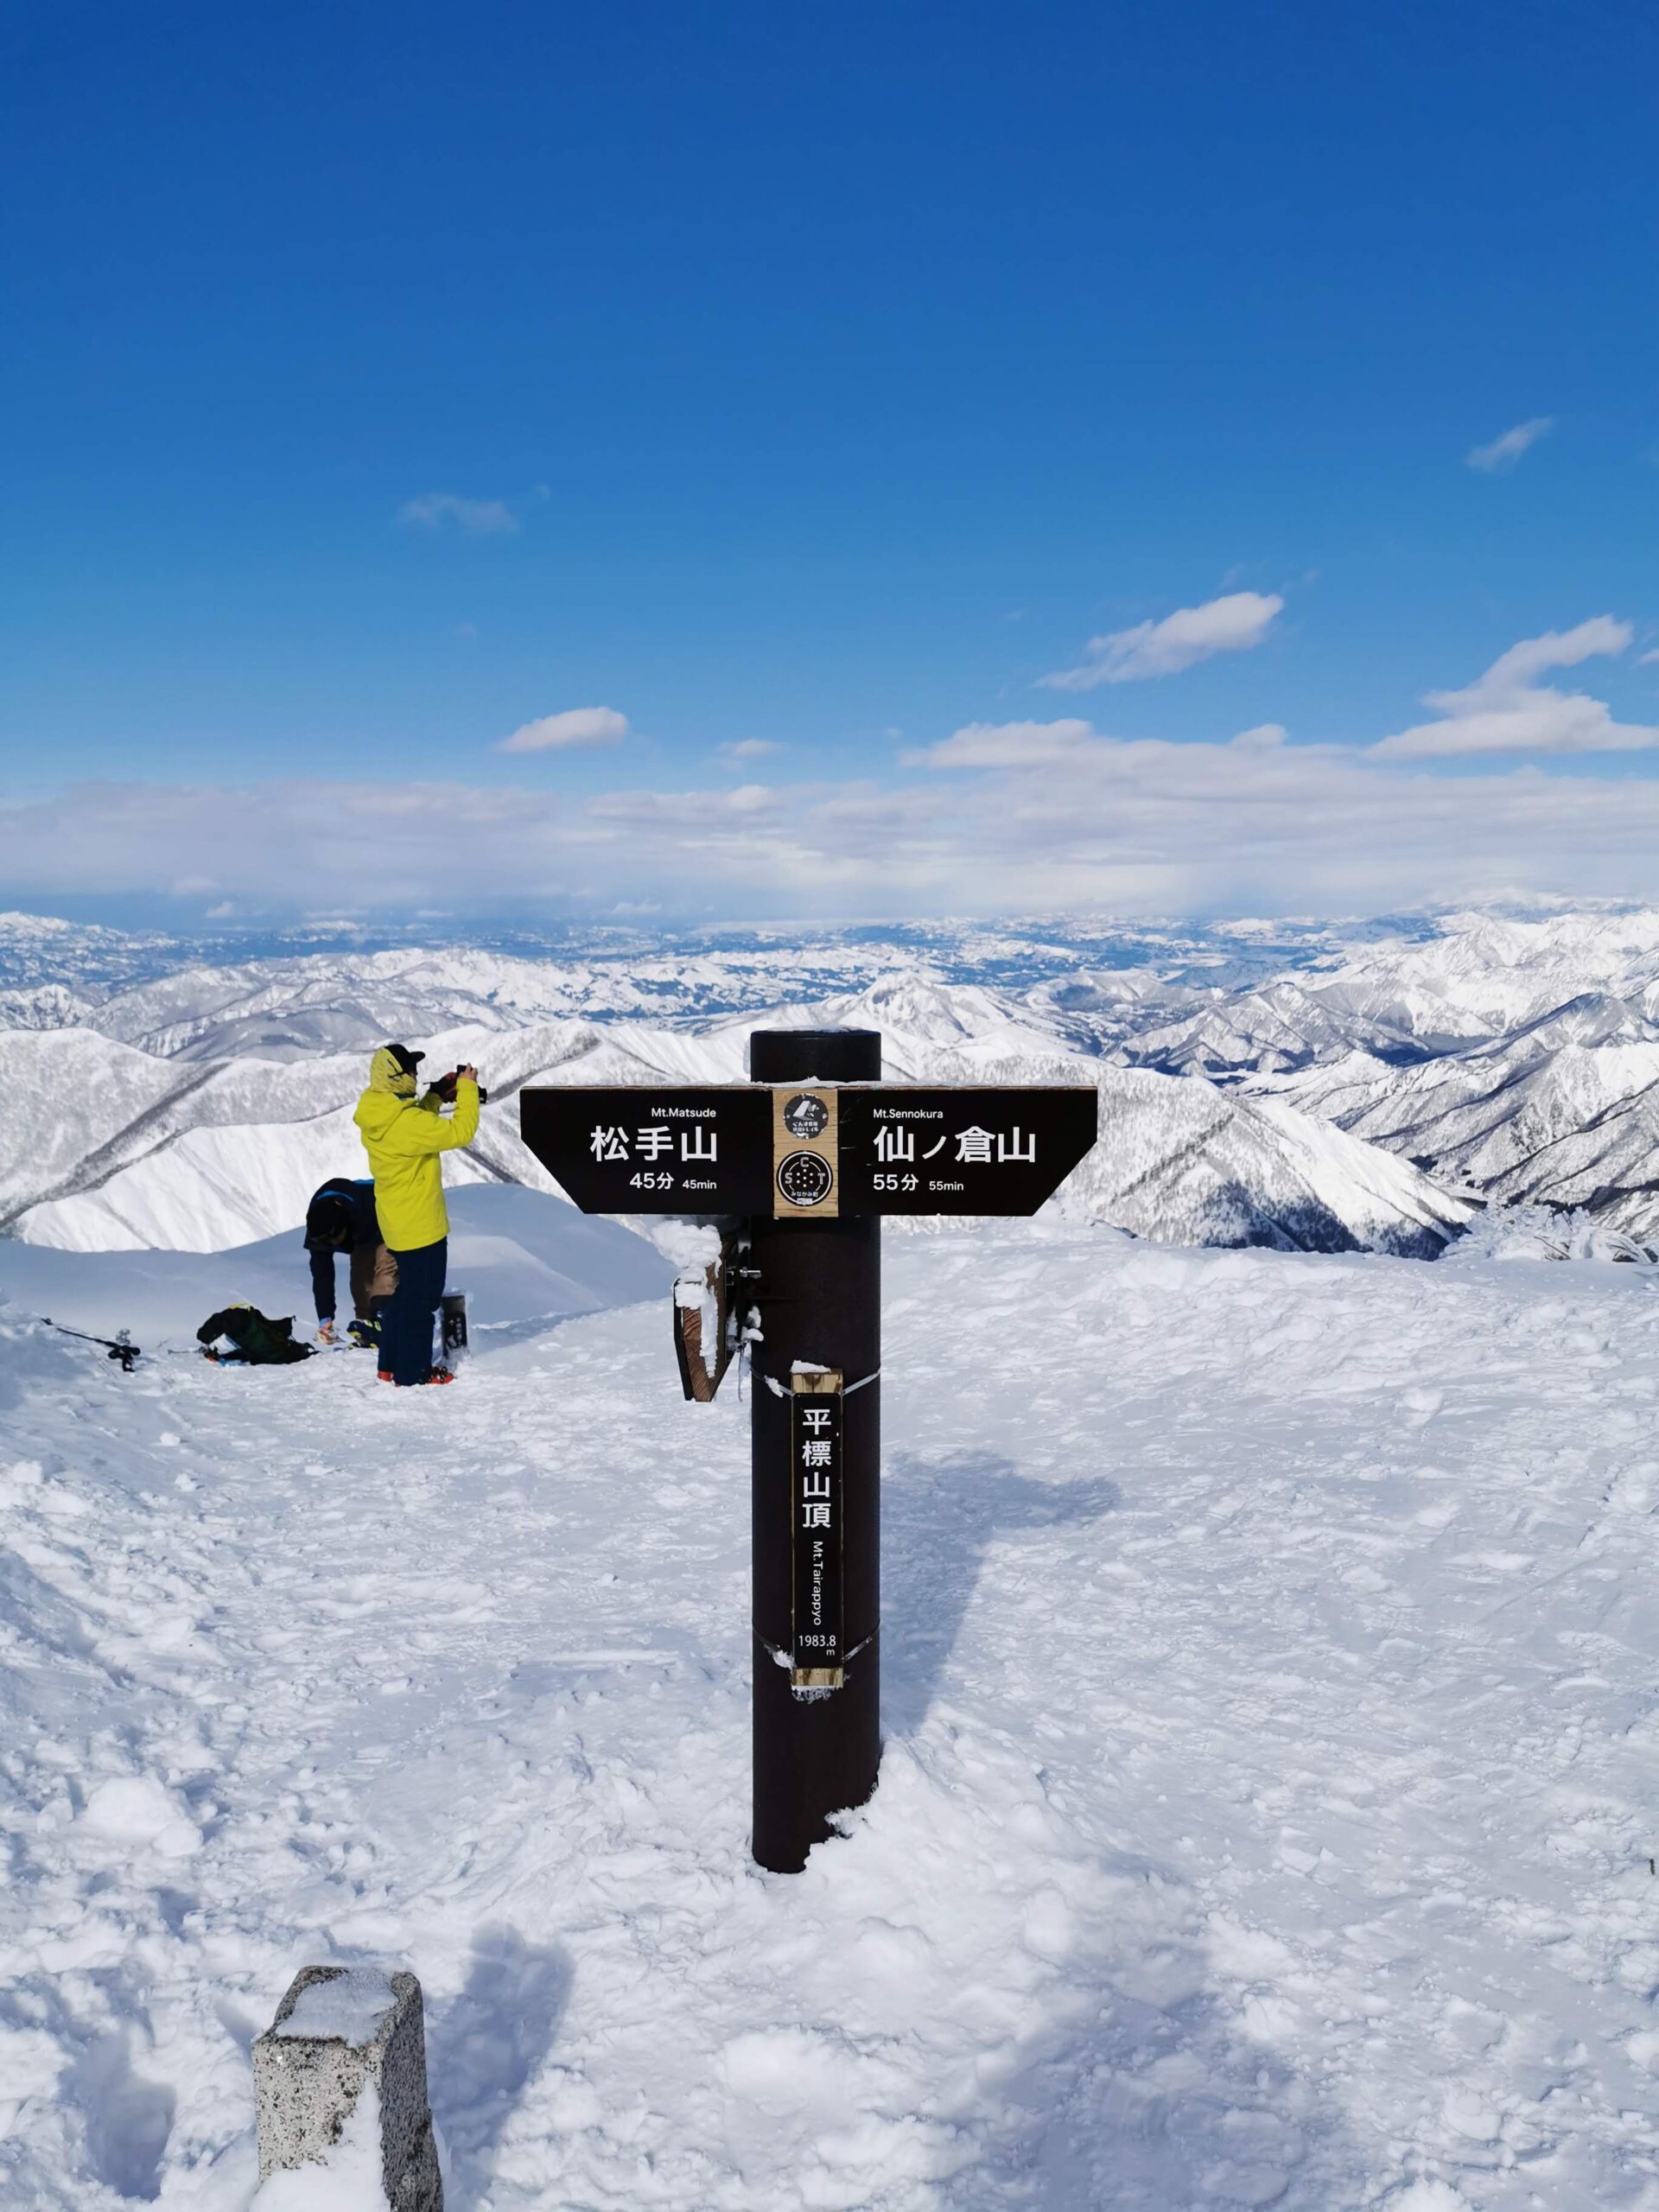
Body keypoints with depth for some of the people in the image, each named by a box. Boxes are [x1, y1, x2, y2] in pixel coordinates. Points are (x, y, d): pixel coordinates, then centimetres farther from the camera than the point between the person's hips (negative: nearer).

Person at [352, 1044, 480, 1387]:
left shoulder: (377, 1116, 1)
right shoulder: (404, 1122, -28)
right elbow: (459, 1132, -25)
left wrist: (436, 1096, 8)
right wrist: (467, 1089, -14)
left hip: (397, 1224, 9)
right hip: (421, 1226, -9)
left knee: (406, 1292, 23)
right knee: (423, 1298, 5)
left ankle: (391, 1365, 32)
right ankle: (412, 1372, 16)